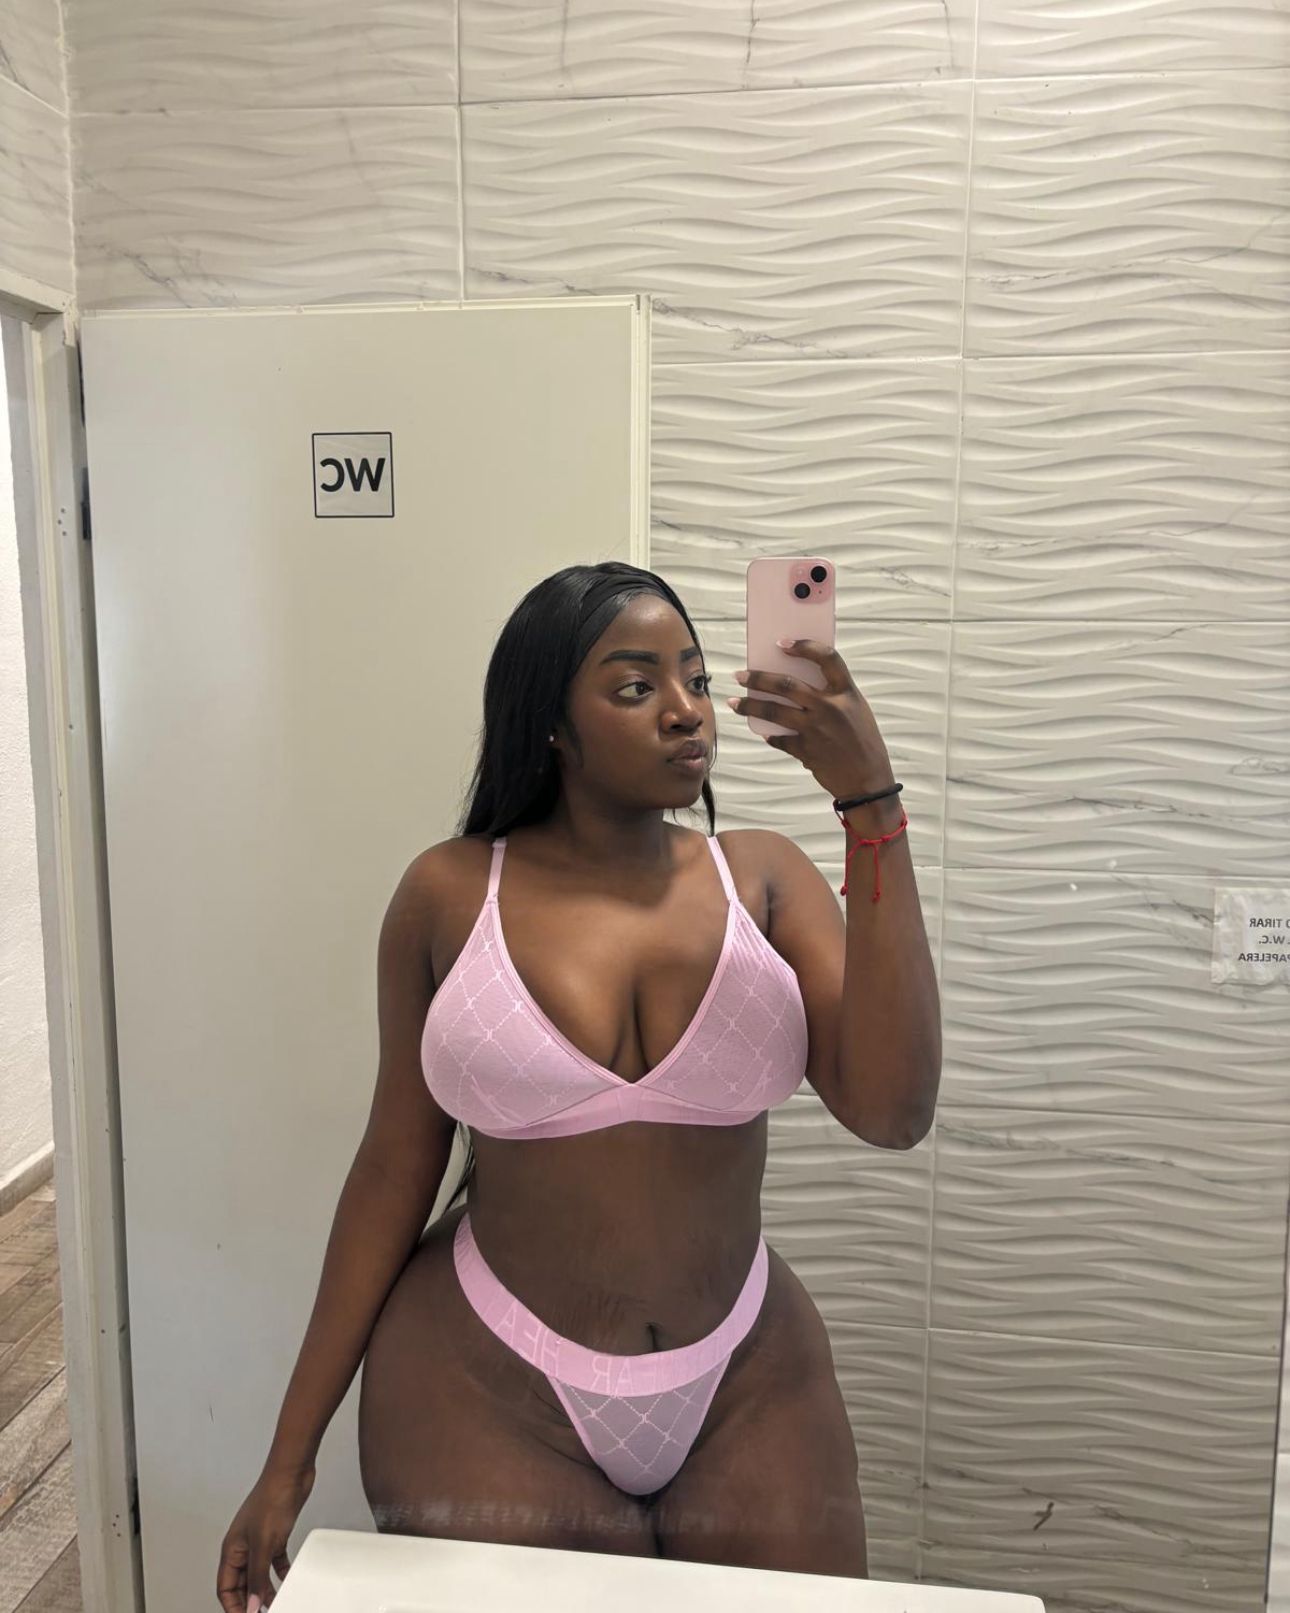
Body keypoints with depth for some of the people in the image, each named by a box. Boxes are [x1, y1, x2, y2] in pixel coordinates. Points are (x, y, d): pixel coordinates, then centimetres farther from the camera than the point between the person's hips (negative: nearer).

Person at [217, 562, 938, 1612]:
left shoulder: (758, 877, -5)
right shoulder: (451, 894, -8)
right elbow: (395, 1168, -2)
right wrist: (290, 1455, 2)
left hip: (745, 1388, 2)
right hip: (485, 1386, -1)